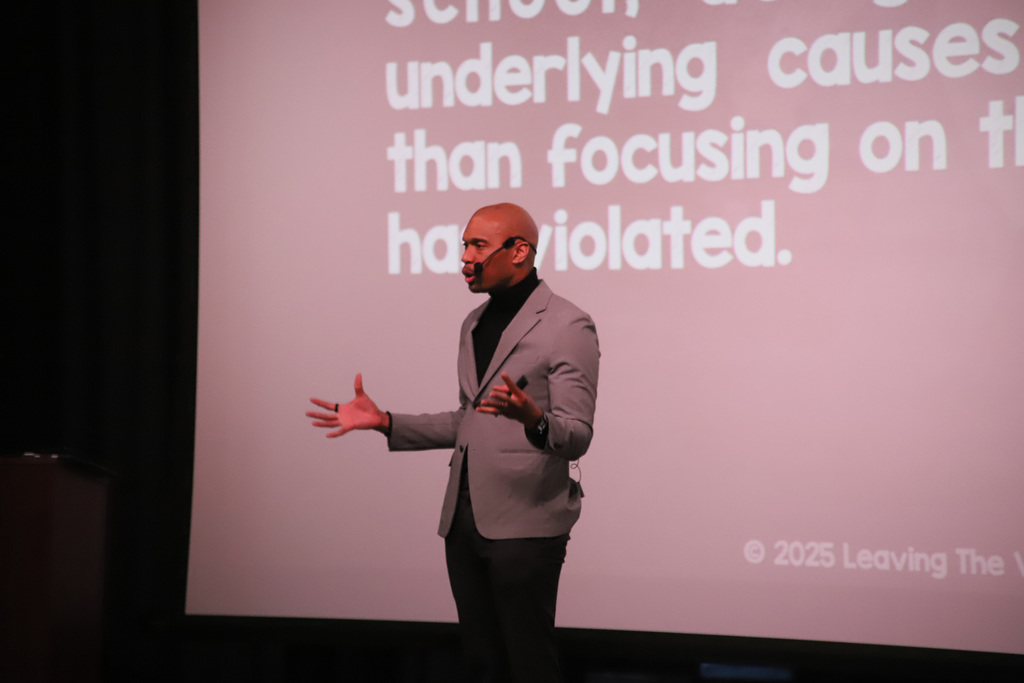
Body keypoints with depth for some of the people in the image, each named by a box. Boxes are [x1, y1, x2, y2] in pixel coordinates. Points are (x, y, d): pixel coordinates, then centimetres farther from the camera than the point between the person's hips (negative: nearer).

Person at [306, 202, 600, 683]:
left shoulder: (567, 327, -8)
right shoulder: (474, 324, 18)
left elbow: (576, 438, -13)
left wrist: (533, 419, -35)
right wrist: (384, 422, 15)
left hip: (524, 525, -8)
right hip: (464, 519, 8)